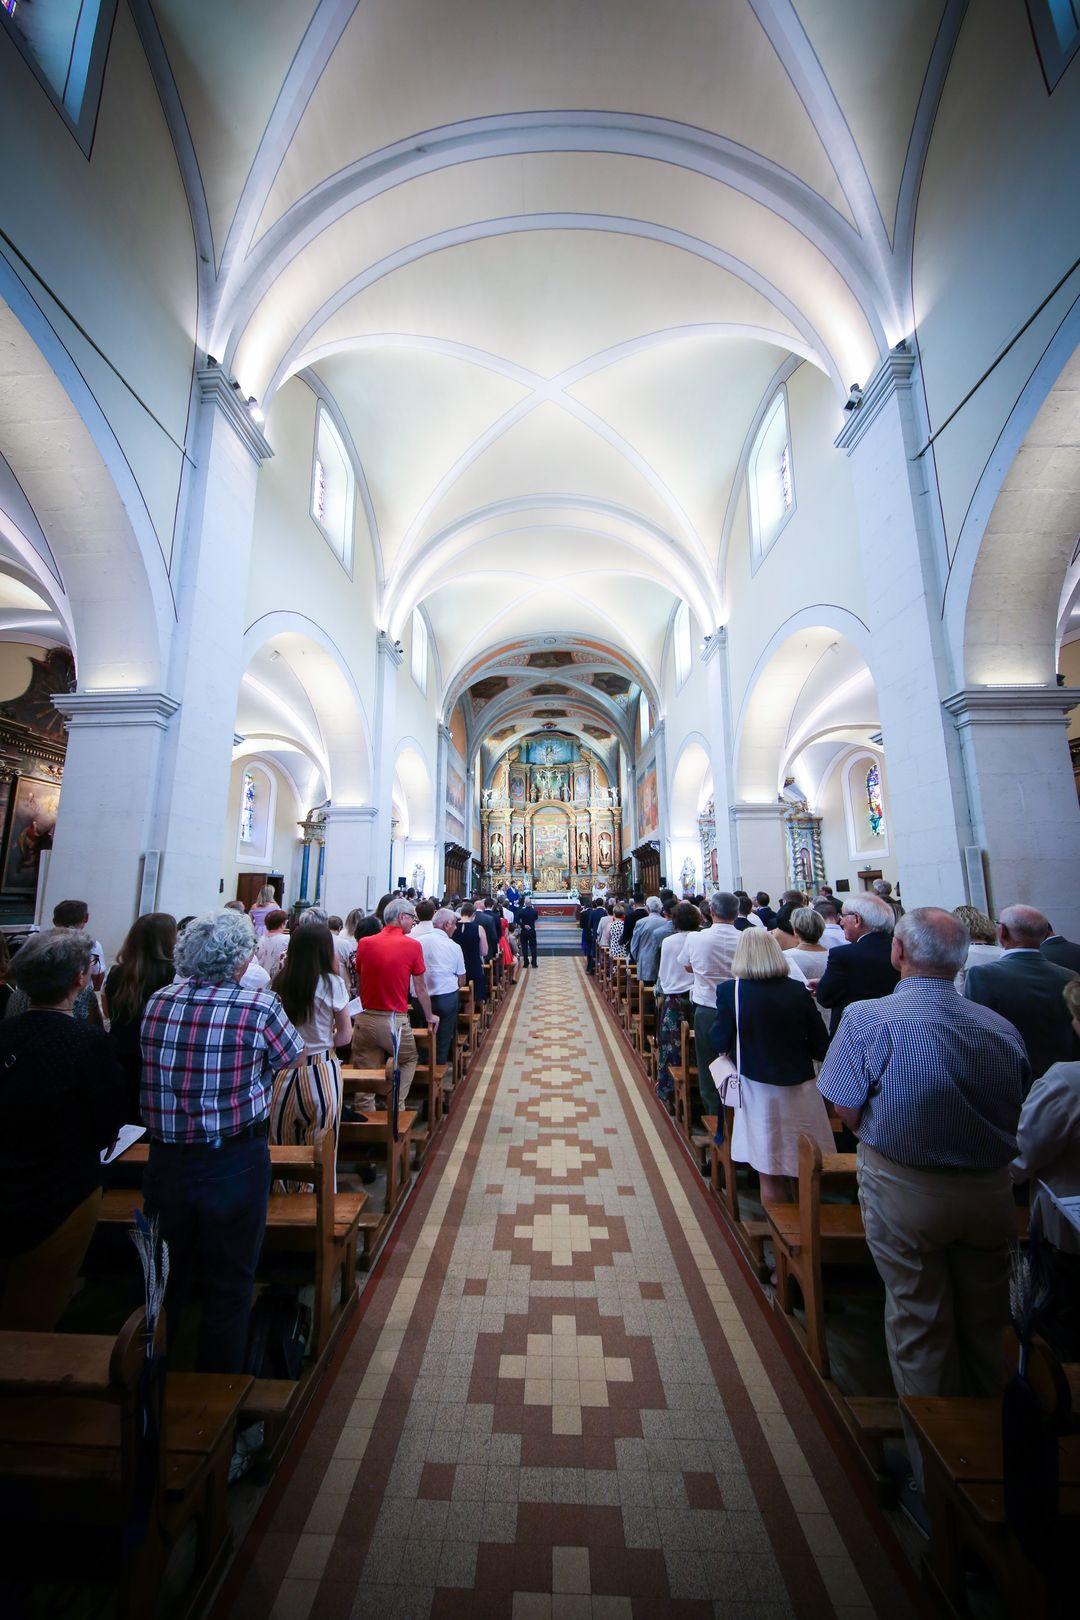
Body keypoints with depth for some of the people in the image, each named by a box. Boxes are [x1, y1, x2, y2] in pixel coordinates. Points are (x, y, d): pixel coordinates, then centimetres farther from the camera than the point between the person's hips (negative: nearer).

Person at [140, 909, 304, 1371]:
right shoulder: (259, 1006, -22)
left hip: (165, 1160, 5)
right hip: (233, 1164, -4)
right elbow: (293, 1058, -6)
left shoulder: (157, 1002, -8)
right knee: (229, 1285, 17)